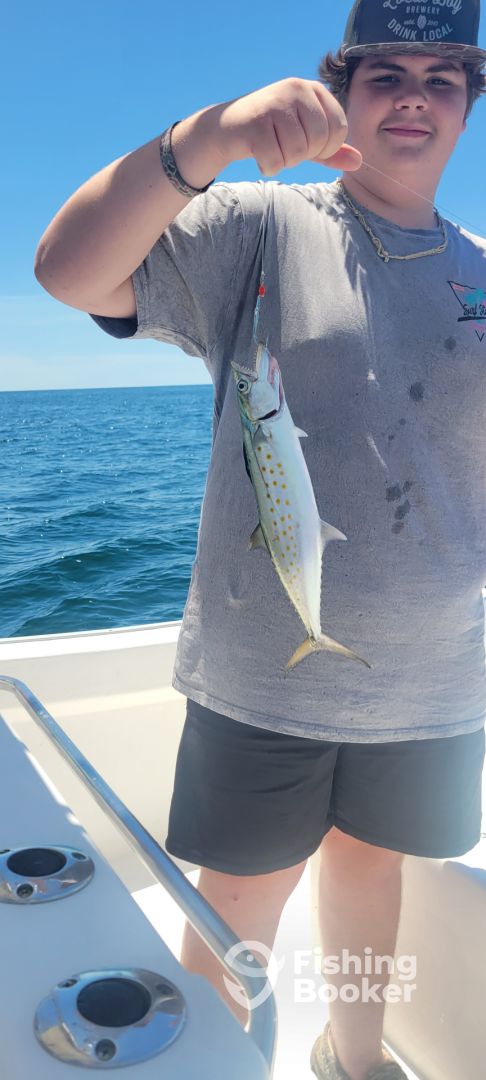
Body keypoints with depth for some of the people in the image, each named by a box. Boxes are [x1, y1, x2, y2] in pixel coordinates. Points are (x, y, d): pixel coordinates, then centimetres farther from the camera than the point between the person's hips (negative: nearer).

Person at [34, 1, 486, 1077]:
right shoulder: (262, 228, -7)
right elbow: (71, 271, -20)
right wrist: (205, 138, -34)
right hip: (265, 670, -3)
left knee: (369, 857, 24)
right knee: (243, 898, 13)